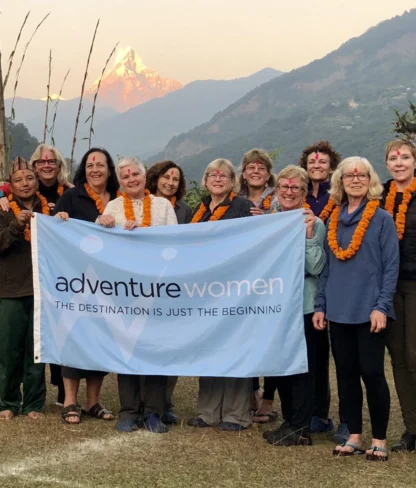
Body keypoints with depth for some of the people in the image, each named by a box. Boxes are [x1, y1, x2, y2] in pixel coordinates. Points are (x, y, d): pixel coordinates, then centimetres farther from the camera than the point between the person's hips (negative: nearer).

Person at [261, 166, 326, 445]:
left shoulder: (314, 224, -6)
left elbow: (316, 267, -15)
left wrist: (309, 234, -23)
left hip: (303, 304, -6)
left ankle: (301, 429, 7)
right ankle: (289, 421, 24)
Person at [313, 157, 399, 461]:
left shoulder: (382, 219, -3)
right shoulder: (334, 220, 11)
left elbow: (391, 266, -7)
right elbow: (327, 267, 14)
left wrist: (382, 306, -15)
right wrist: (321, 305, 8)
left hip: (369, 310, -5)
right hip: (339, 311, 5)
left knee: (372, 373, -2)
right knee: (346, 373, 9)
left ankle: (379, 440, 10)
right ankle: (354, 436, 19)